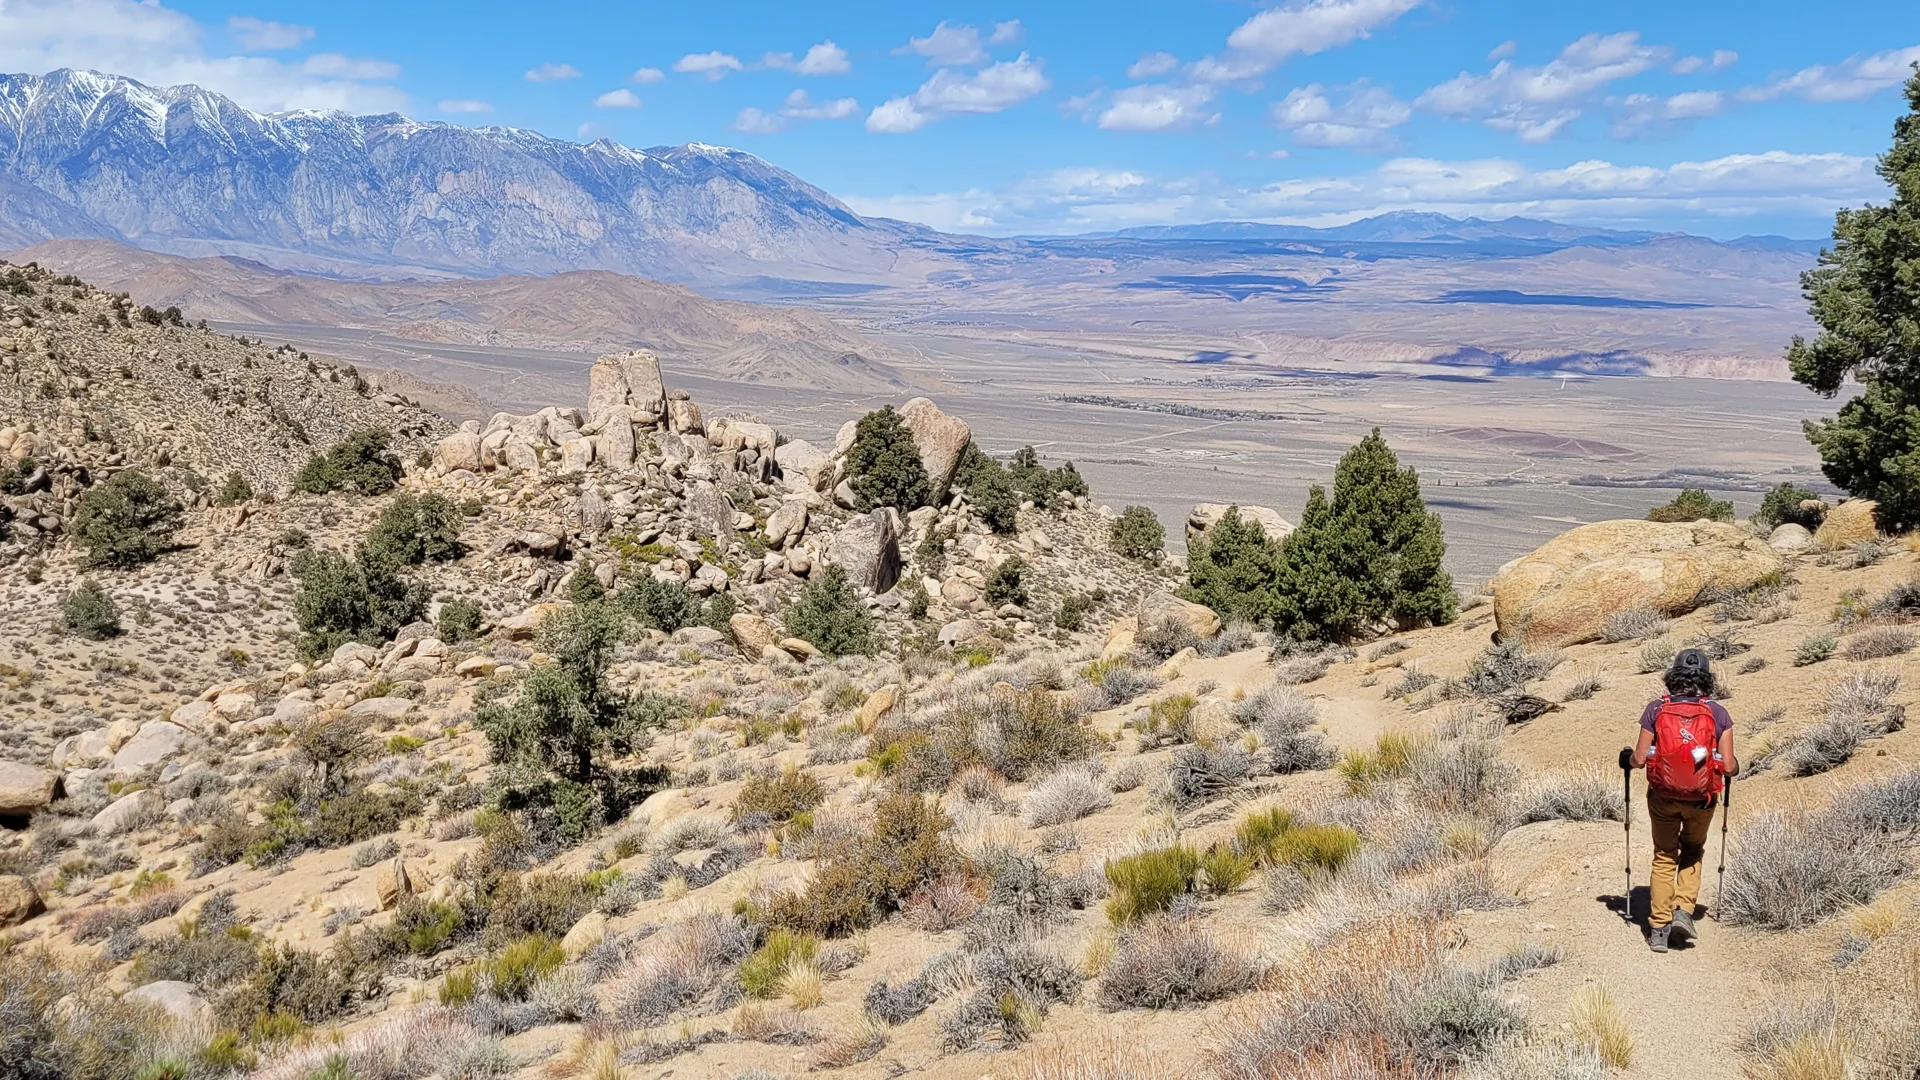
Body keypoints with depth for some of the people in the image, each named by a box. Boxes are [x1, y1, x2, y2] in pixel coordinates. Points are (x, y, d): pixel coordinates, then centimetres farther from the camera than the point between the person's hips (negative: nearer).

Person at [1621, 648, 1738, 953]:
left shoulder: (1656, 709, -9)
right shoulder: (1718, 714, -8)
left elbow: (1640, 759, -11)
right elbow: (1728, 766, -9)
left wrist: (1627, 759, 12)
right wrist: (1735, 766, 14)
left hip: (1663, 797, 0)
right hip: (1702, 799, 0)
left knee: (1664, 857, 15)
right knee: (1693, 852, 26)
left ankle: (1659, 930, 12)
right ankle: (1683, 910, 10)